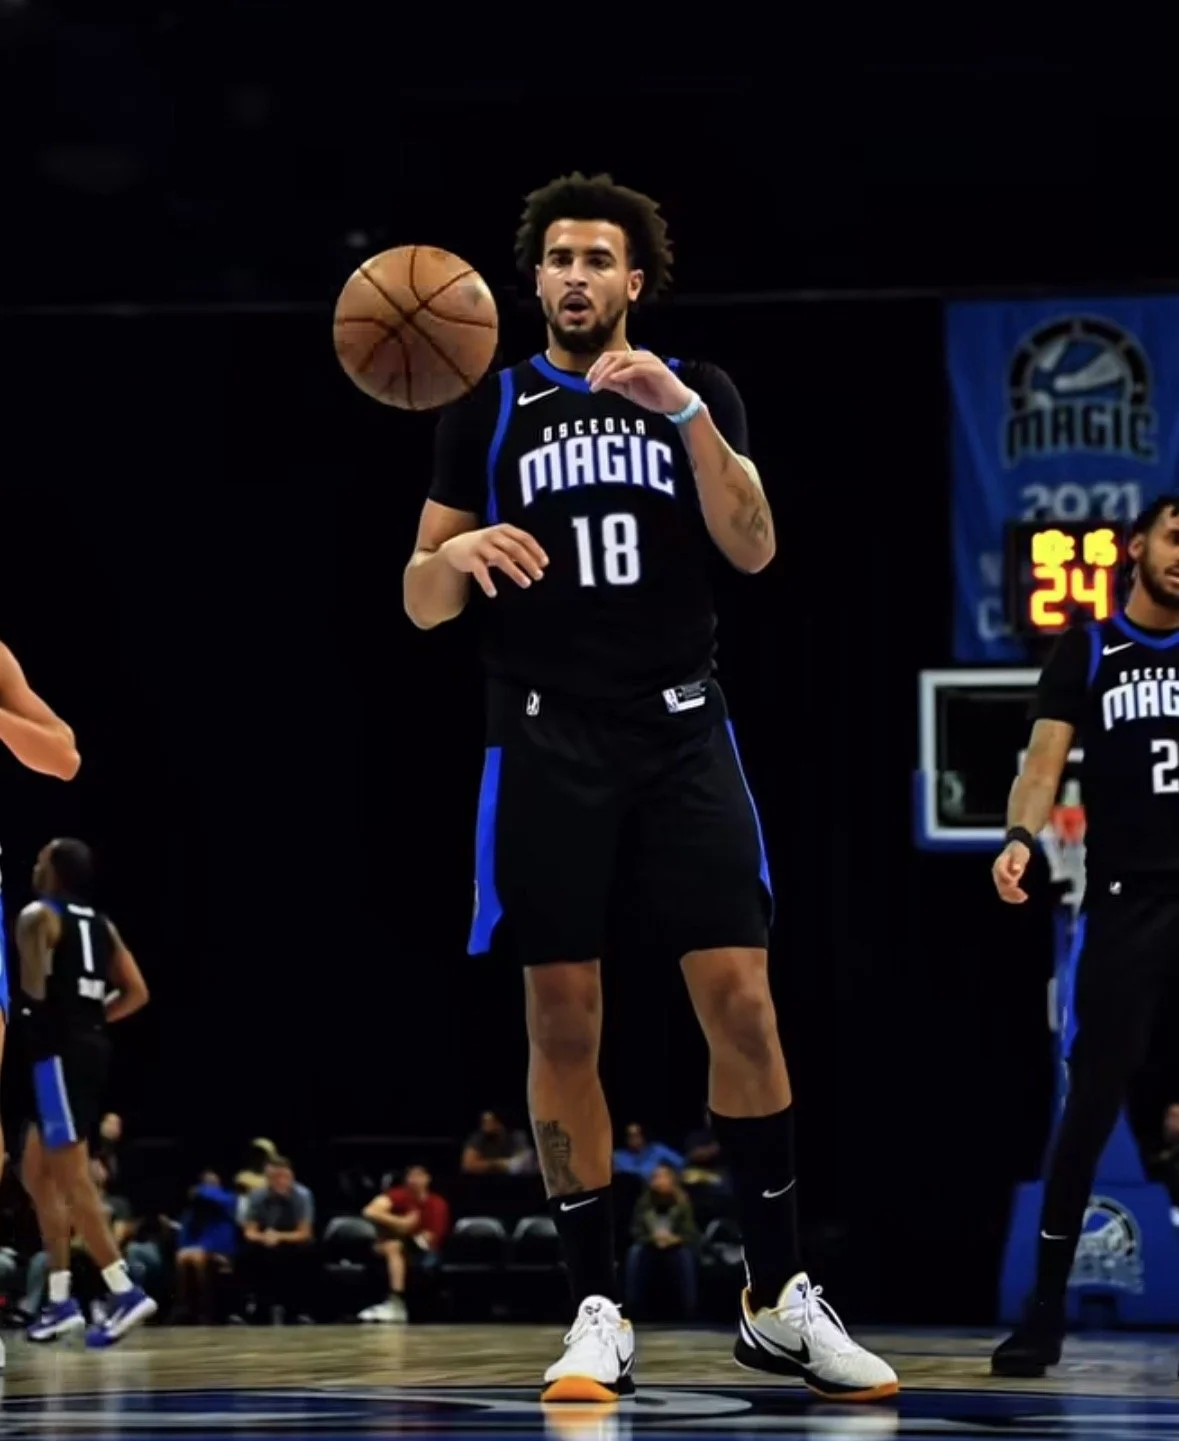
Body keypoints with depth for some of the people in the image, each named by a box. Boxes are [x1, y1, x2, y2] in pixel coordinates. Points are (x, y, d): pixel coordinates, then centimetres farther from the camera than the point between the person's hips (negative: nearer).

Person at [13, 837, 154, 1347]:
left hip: (59, 1052, -9)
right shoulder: (101, 924, 17)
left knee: (72, 1180, -9)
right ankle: (60, 1301, 15)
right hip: (88, 1048, 9)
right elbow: (137, 993, 14)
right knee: (37, 1175, 16)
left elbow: (35, 990, -19)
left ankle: (125, 1291, -17)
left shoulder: (38, 916, -7)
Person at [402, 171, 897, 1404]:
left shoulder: (698, 394, 10)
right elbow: (421, 604, 8)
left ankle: (778, 1300, 3)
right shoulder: (489, 410, 10)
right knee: (562, 1020, -3)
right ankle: (597, 1312, 3)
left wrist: (686, 414, -16)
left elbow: (753, 549, -4)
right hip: (548, 738, 0)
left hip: (680, 730, 0)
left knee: (741, 1002, -7)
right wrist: (458, 553, -16)